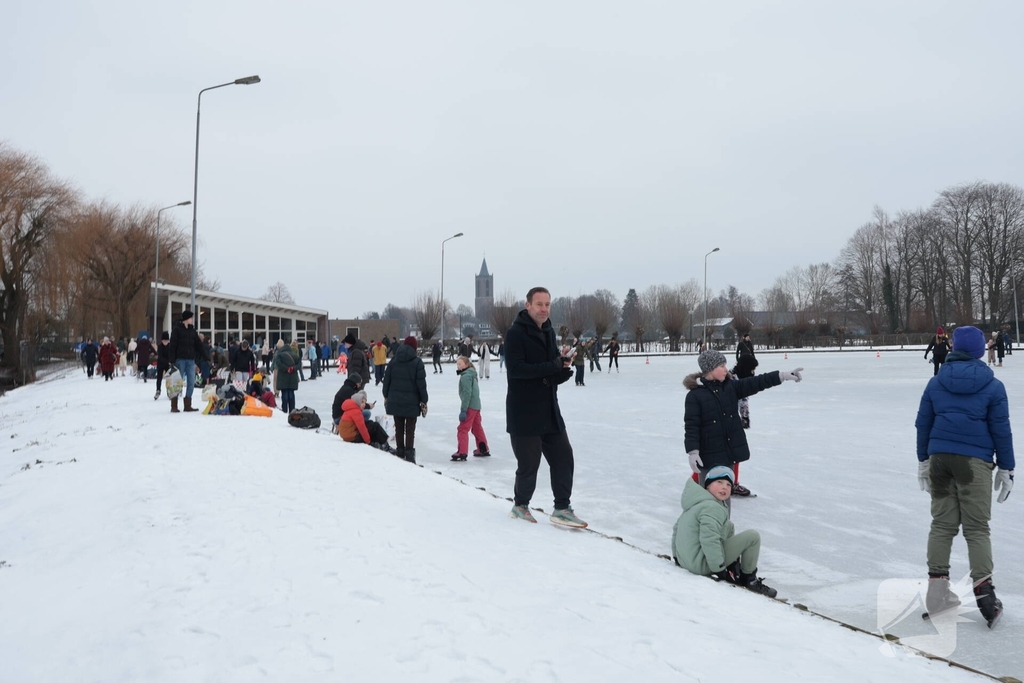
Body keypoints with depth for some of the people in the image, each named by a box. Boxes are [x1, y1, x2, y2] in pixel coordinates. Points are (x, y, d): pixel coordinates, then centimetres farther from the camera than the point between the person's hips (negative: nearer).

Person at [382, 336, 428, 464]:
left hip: (395, 400, 3)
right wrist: (423, 401, -1)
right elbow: (421, 383, -8)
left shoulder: (394, 360, 5)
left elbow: (387, 379, 7)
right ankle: (409, 454, -1)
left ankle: (400, 452, 17)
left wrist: (386, 396, 16)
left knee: (399, 427, 12)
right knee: (410, 429, 2)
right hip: (411, 401, -3)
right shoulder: (417, 361, -7)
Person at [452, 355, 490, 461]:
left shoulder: (465, 376, -15)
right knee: (477, 428, 20)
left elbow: (467, 394, -21)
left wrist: (463, 410, -22)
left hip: (470, 406, -10)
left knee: (462, 429, -8)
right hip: (476, 405, 10)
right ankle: (483, 450, 29)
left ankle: (462, 453, -12)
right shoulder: (472, 375, 15)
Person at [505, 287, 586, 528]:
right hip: (523, 414, -7)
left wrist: (563, 370, -9)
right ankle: (521, 505, 25)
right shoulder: (516, 333, -13)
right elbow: (515, 368, -23)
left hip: (549, 410, 7)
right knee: (529, 463, 2)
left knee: (563, 457, 6)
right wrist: (553, 367, -27)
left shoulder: (548, 331, 11)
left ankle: (562, 509, 17)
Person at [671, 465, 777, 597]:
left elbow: (677, 527, 19)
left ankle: (733, 567, 26)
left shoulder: (696, 503, 12)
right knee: (753, 536, -6)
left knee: (729, 527, 25)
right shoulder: (712, 508, -18)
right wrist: (719, 570, -21)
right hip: (702, 565, -10)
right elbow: (709, 540, -28)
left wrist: (677, 556, 27)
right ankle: (749, 579, 9)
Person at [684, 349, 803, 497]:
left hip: (731, 449, 6)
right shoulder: (695, 395, -14)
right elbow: (691, 425, -15)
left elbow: (755, 383, -1)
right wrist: (692, 452, -22)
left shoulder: (730, 386, 5)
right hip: (709, 454, -6)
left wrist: (784, 375, -9)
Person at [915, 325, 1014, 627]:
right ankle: (983, 592, -1)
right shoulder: (992, 386, -3)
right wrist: (1006, 468, 7)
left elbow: (923, 423, 9)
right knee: (977, 528, 3)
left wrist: (923, 460, 17)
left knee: (942, 523, 11)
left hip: (939, 457, 3)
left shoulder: (936, 382, 6)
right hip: (974, 461, -3)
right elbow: (1001, 430, -1)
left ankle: (937, 589, 15)